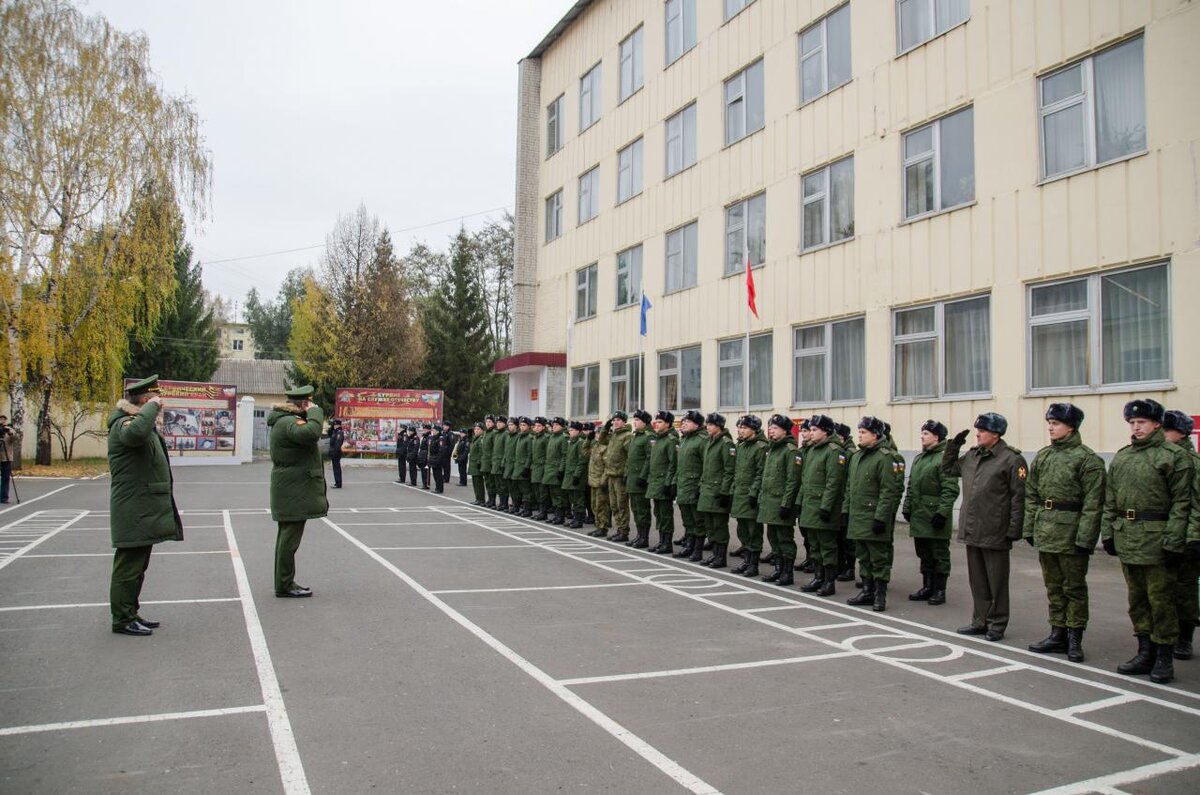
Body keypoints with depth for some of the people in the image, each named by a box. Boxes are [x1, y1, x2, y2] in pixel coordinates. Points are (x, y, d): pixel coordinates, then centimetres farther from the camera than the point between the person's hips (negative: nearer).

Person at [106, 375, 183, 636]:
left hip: (145, 511, 11)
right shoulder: (124, 424, -16)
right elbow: (136, 432, -39)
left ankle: (131, 613, 26)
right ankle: (123, 620, 5)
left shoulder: (144, 424, 18)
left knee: (137, 566, 17)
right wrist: (152, 407, -27)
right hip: (133, 513, -11)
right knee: (128, 565, -3)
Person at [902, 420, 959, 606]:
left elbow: (951, 490, -17)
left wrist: (942, 512, -20)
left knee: (939, 555, 3)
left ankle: (939, 590, 11)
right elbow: (911, 486, 19)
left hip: (935, 519, -8)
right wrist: (907, 508, 14)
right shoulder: (918, 458, 15)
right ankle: (927, 587, 25)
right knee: (924, 555, 15)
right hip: (918, 517, 8)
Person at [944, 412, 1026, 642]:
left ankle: (997, 625, 17)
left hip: (994, 534, -7)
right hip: (971, 531, 7)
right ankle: (980, 621, 26)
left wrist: (1013, 530, -15)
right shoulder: (971, 456, 11)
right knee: (977, 580, 15)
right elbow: (948, 468, 26)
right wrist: (953, 445, 12)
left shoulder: (1012, 459, -10)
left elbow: (1018, 497, -12)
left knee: (996, 582, 6)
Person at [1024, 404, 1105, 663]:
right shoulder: (1042, 456, 10)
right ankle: (1058, 634, 23)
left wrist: (1085, 539, -16)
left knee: (1074, 587, 4)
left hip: (1070, 532, -6)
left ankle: (1075, 639, 14)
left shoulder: (1087, 459, -9)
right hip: (1045, 532, 6)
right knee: (1053, 586, 13)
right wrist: (1030, 527, 9)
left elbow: (1092, 503, -13)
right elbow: (1031, 495, 13)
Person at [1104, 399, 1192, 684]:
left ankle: (1164, 658, 12)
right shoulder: (1121, 457, 14)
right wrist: (1108, 532, 10)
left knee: (1161, 599, 0)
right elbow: (1110, 500, 16)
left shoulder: (1174, 455, -5)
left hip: (1157, 539, -6)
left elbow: (1181, 503, -10)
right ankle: (1145, 653, 23)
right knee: (1137, 599, 13)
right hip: (1126, 539, 6)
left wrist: (1173, 542, -15)